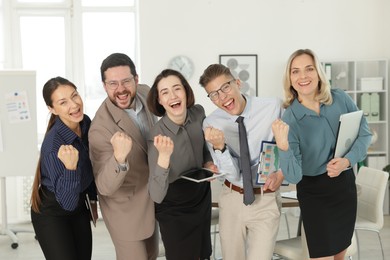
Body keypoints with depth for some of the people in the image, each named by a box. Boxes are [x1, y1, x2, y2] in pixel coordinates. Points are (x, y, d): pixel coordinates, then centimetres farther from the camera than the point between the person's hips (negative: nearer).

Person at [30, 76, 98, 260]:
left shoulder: (86, 123, -11)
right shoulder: (53, 145, -32)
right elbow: (67, 202, -30)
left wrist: (93, 199, 17)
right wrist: (70, 167, -46)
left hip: (80, 206, 7)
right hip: (52, 213, -6)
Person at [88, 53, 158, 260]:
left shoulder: (144, 93, -12)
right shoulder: (100, 129, -32)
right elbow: (105, 187, -33)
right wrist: (119, 158, -51)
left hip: (150, 199, 7)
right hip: (126, 208, -7)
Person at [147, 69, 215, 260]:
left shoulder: (198, 113, -14)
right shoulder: (158, 135, -29)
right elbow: (157, 196, -36)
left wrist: (209, 163, -11)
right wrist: (164, 156, -49)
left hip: (202, 198, 5)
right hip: (174, 211, -5)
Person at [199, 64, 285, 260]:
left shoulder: (274, 107, -12)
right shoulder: (211, 123, -8)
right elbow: (233, 174, -12)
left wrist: (281, 172, -16)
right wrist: (218, 146, -29)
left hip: (266, 199, -2)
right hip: (231, 199, 2)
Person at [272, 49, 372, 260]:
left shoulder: (340, 98, -9)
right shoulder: (289, 119, -17)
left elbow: (364, 134, -2)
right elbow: (294, 176, -23)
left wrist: (347, 161, -20)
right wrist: (283, 147, -41)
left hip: (345, 183, 4)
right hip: (314, 191, -3)